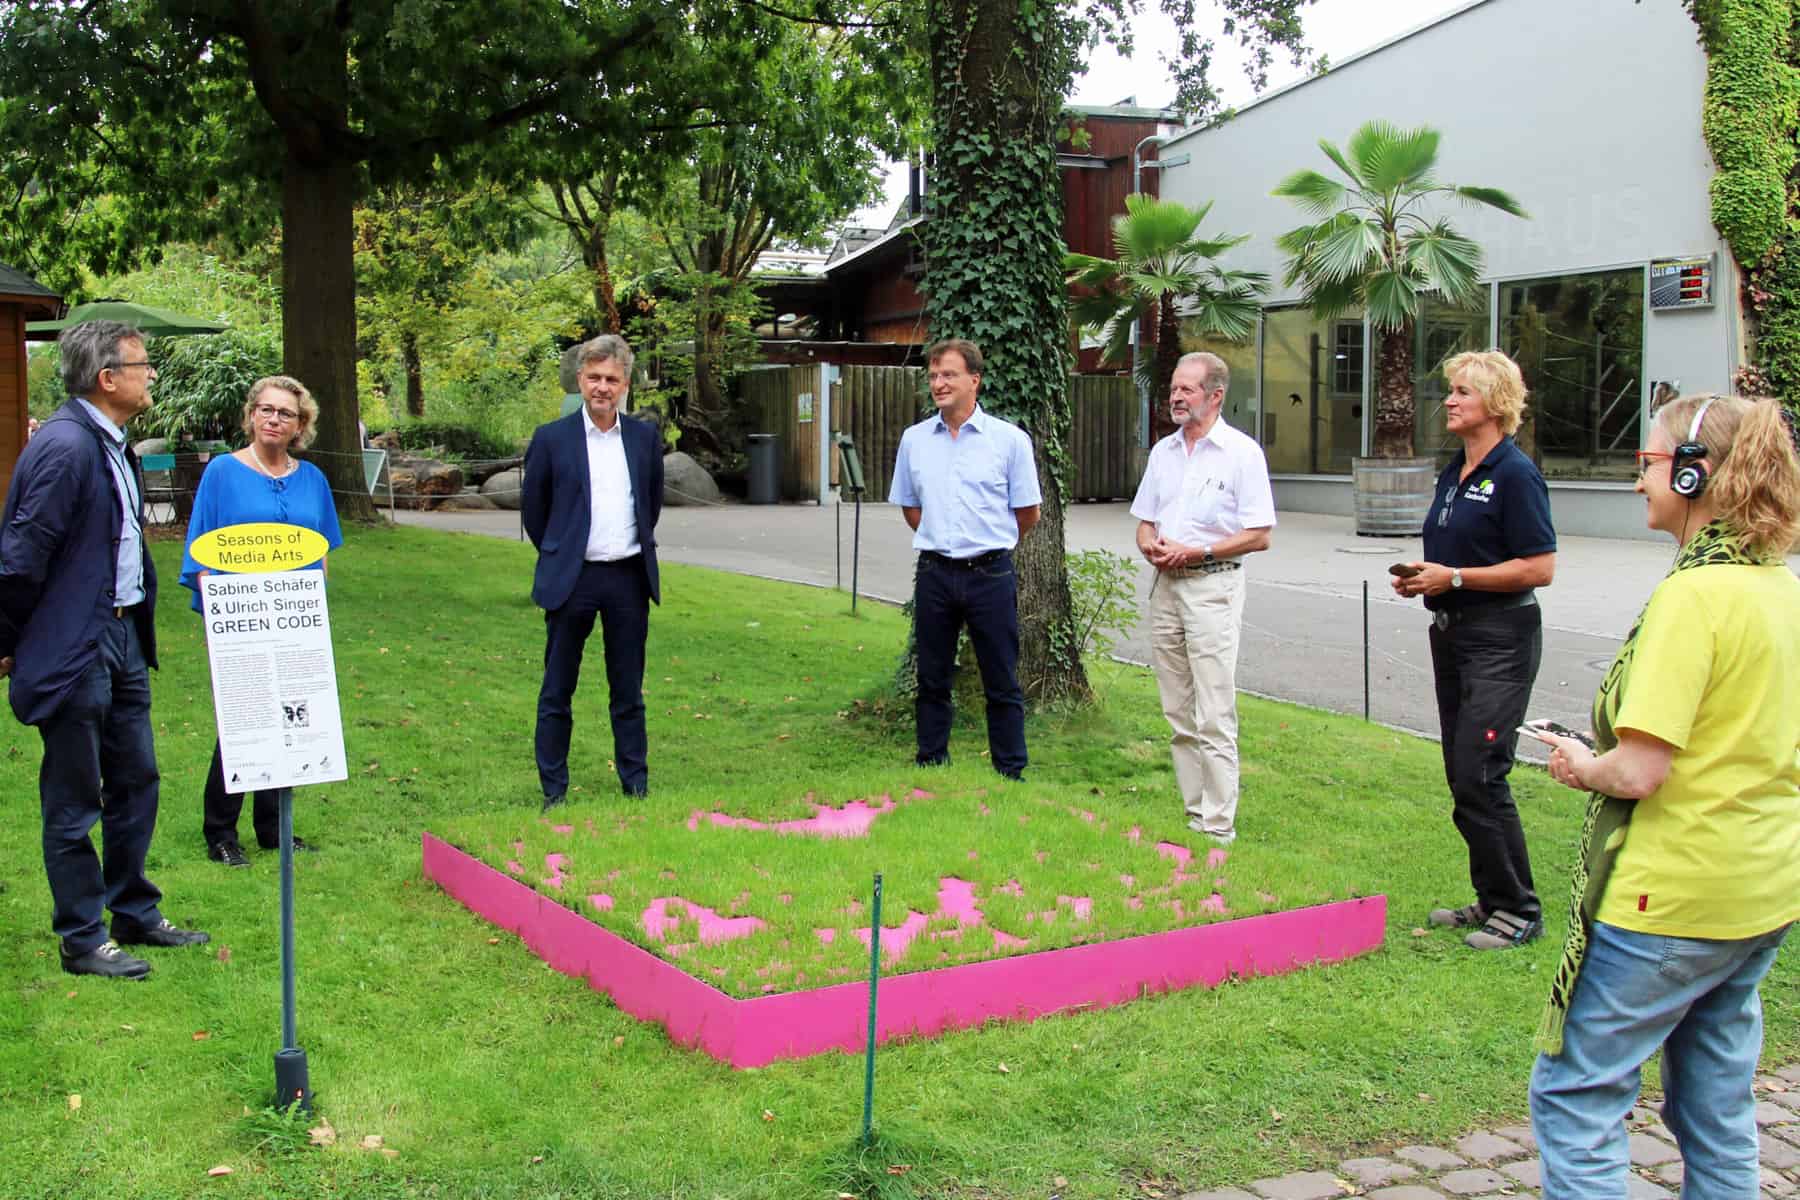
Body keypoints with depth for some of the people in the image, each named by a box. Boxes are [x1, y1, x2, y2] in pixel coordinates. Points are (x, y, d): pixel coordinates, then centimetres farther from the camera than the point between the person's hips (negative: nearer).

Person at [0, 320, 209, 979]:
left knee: (135, 782, 17)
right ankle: (83, 941, 15)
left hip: (122, 635, 10)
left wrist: (138, 624, 18)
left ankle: (135, 915, 31)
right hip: (73, 648, -9)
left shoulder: (112, 443, 10)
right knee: (75, 802, 3)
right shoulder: (65, 446, -20)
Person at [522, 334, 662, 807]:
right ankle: (554, 793, 14)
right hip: (571, 580, -2)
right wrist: (559, 557, 10)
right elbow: (533, 508, 5)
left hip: (629, 578, 2)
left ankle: (635, 786, 19)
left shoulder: (644, 437, 5)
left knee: (628, 692, 10)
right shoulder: (552, 438, -3)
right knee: (557, 693, 5)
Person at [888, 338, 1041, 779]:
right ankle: (929, 769, 21)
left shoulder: (1009, 439, -3)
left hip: (990, 573, -3)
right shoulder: (914, 439, 6)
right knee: (932, 680, 10)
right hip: (934, 574, 3)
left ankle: (1011, 774, 12)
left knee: (1003, 684, 3)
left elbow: (1028, 514, 5)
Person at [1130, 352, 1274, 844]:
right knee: (1179, 715, 10)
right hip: (1165, 585, 7)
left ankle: (1218, 827, -5)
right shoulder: (1163, 451, 13)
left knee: (1214, 719, -8)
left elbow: (1259, 536, -9)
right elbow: (1144, 521, 19)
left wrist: (1198, 551, -16)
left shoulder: (1241, 452, -6)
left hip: (1212, 586, -6)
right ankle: (1193, 813, 17)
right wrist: (1150, 545, -3)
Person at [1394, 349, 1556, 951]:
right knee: (1462, 775, 11)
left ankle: (1518, 911, 3)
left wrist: (1453, 578, -18)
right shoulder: (1454, 473, 13)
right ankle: (1491, 899, 22)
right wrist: (1420, 578, 4)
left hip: (1500, 640, -9)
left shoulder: (1515, 474, -13)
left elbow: (1540, 568, -18)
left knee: (1479, 776, -10)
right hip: (1451, 632, 9)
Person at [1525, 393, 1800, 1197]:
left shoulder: (1694, 595, -20)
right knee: (1716, 1106, 18)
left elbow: (1639, 772, -25)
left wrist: (1580, 767, -4)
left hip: (1671, 896, -9)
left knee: (1574, 1094, 2)